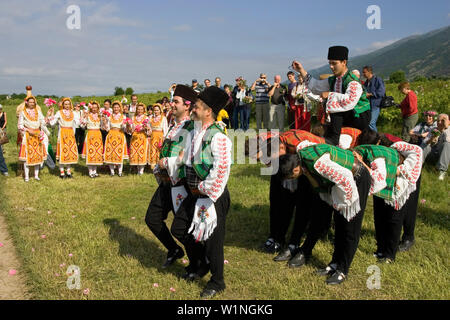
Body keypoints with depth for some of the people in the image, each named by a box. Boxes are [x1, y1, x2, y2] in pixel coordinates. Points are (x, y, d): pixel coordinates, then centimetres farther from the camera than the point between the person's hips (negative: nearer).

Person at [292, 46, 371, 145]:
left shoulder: (353, 81, -20)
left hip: (361, 118, -9)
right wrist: (302, 71, 6)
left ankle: (333, 138, -30)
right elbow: (315, 86, 15)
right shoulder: (333, 80, 6)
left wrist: (330, 94, -29)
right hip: (345, 117, 9)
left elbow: (350, 101, -38)